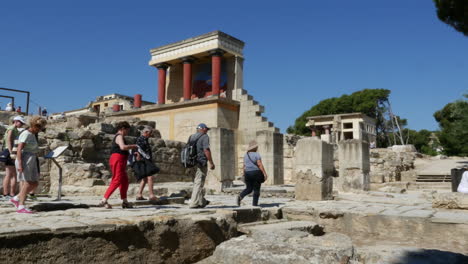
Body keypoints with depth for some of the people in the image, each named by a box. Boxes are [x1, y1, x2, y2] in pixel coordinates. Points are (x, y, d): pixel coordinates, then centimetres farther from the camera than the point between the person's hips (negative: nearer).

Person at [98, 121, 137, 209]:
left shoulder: (118, 137, 22)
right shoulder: (119, 137, -10)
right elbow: (123, 147, -28)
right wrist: (133, 146, -14)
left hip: (119, 162, 11)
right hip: (118, 160, -11)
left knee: (124, 181, 14)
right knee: (116, 181, -14)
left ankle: (125, 202, 19)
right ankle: (104, 201, -15)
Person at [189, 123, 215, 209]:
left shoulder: (191, 137, 15)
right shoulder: (204, 137, -8)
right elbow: (206, 150, -17)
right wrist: (211, 163, -13)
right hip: (201, 162, -8)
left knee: (197, 182, 16)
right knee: (198, 183, -3)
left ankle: (202, 201, 26)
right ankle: (194, 203, -2)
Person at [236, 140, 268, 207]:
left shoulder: (246, 155, 9)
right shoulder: (256, 155, -10)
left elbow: (244, 165, 12)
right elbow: (260, 165, -16)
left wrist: (244, 174, 19)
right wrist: (265, 173, -14)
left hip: (247, 173, 6)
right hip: (256, 173, -5)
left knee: (249, 189, 14)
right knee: (256, 190, 4)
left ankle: (240, 196, -10)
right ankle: (255, 204, 3)